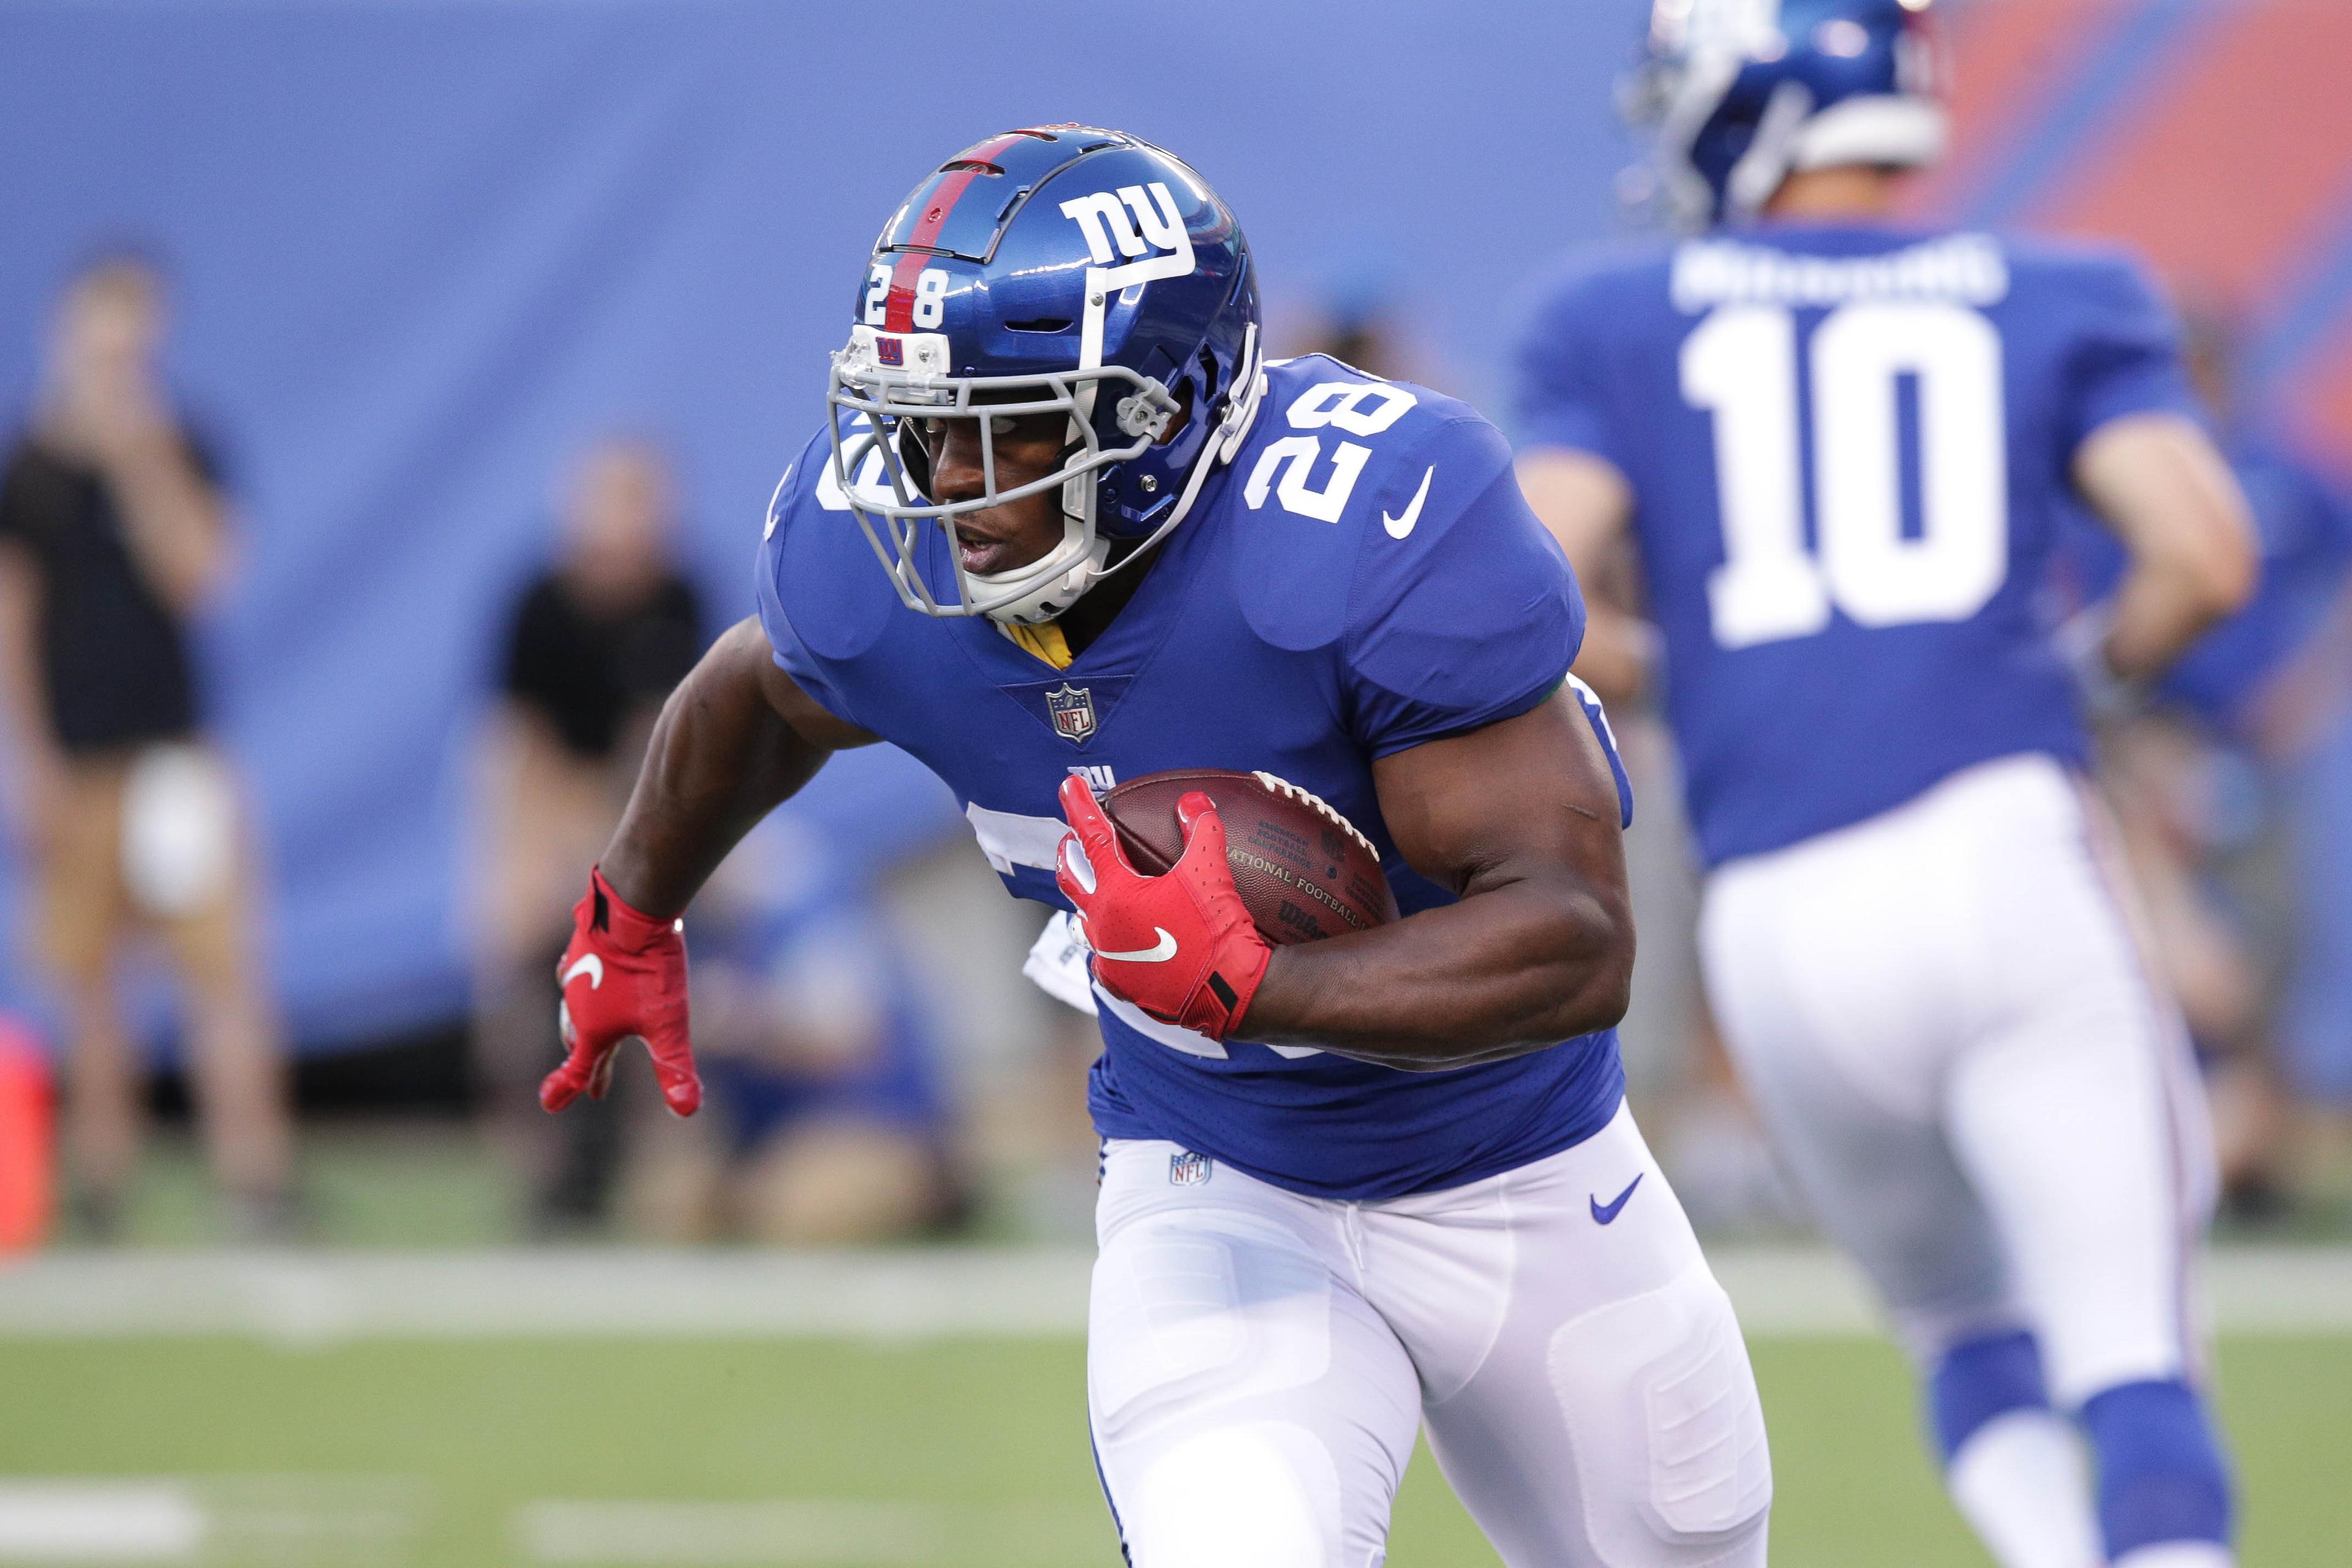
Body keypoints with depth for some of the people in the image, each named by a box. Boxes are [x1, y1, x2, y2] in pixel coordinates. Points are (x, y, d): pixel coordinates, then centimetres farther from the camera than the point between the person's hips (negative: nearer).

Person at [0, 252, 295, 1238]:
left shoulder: (179, 456, 6)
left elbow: (195, 574, -7)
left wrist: (141, 468, -15)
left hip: (178, 758, 1)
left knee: (223, 964, -8)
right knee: (85, 978, 2)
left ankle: (254, 1171, -10)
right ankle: (101, 1170, 12)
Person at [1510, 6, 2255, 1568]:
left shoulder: (1618, 324, 12)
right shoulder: (2054, 303, 12)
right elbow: (2207, 554, -3)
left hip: (1780, 920, 2)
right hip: (1999, 846, -2)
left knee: (1972, 1333, 21)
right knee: (2132, 1362, -3)